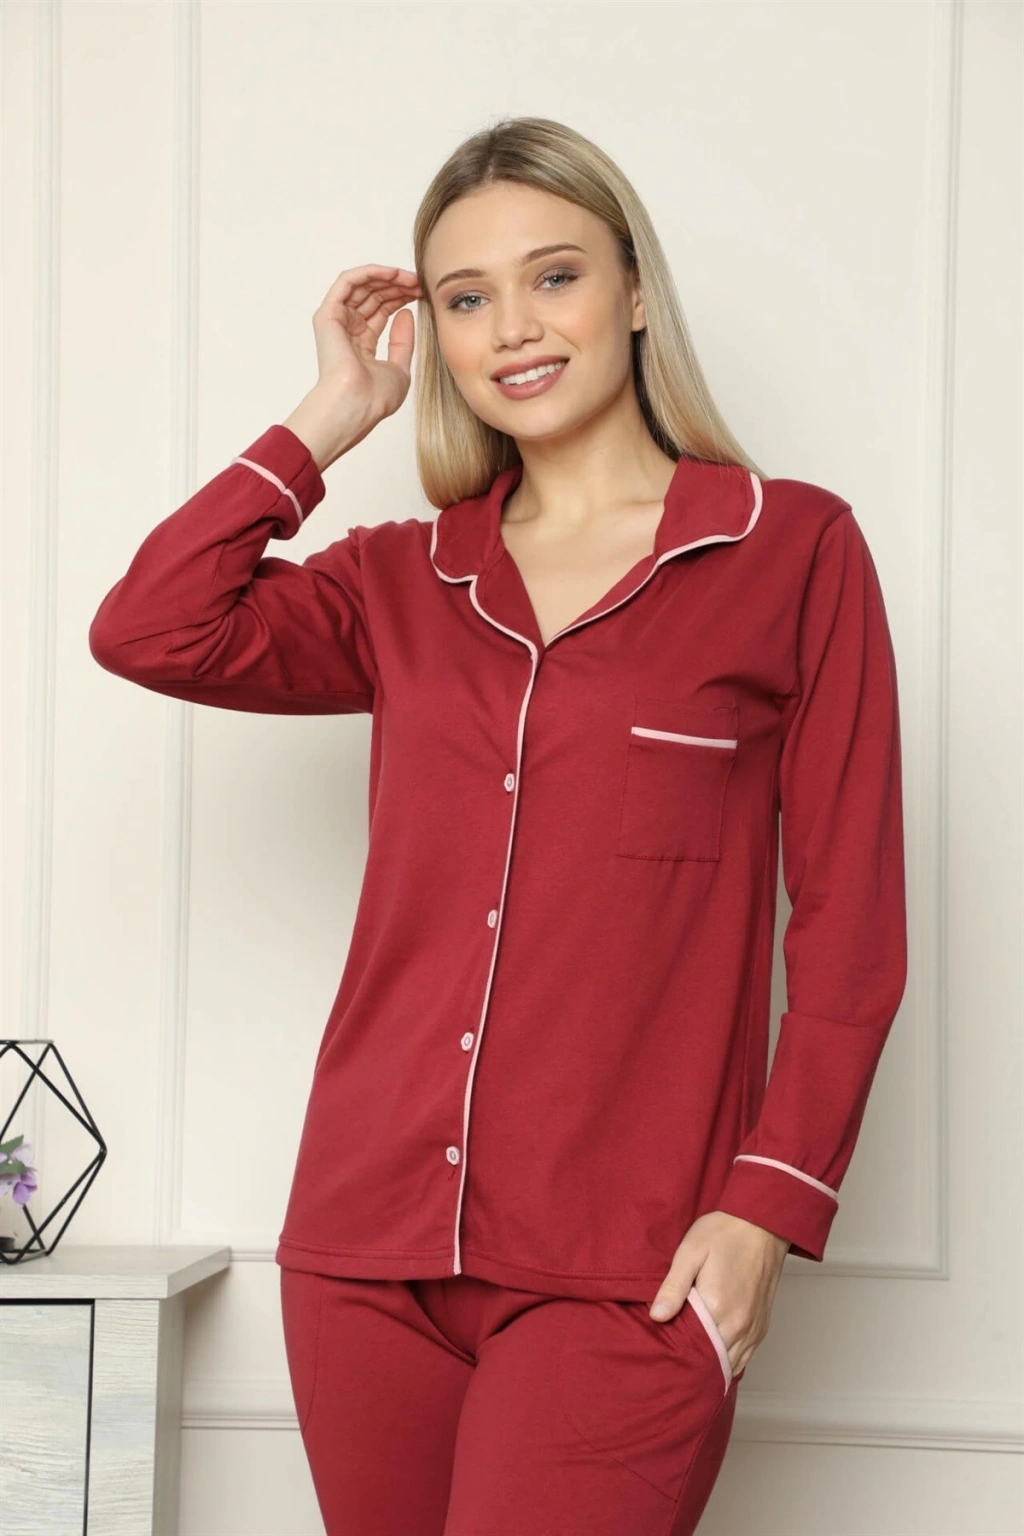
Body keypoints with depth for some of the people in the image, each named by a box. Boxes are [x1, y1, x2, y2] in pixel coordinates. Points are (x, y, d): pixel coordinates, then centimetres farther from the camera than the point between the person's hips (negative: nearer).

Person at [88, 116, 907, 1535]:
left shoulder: (794, 551, 2)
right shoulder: (408, 582, 13)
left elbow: (848, 923, -1)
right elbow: (149, 631, -3)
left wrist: (767, 1206, -8)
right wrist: (328, 418, 5)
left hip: (622, 1278, -4)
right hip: (370, 1239, 4)